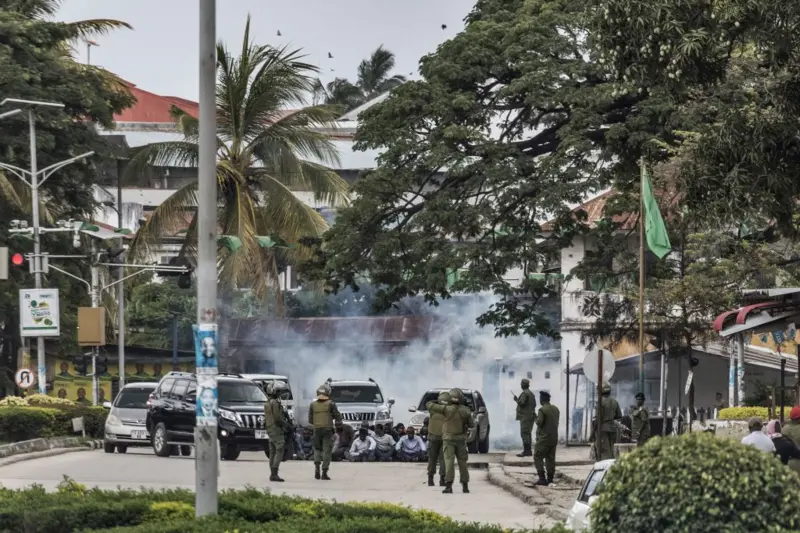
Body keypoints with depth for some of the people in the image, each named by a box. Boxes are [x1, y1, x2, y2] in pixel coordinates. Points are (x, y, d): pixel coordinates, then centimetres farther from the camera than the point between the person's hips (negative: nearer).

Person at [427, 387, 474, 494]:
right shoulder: (465, 411, -7)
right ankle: (465, 486, 13)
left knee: (449, 462, -8)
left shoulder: (447, 409, -14)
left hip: (449, 439, -3)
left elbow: (429, 405, -10)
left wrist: (436, 403, 12)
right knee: (462, 463, 13)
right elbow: (472, 424, 3)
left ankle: (449, 486, -19)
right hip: (461, 440, 3)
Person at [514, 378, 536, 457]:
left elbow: (521, 403, -22)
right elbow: (534, 404, 19)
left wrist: (516, 399, -5)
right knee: (527, 434, 14)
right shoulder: (531, 394, 16)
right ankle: (528, 451, 17)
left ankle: (526, 450, -15)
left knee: (525, 433, -11)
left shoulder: (524, 393, -13)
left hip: (525, 416, -10)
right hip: (531, 415, 10)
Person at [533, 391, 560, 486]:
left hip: (544, 438, -7)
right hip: (554, 438, 7)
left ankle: (542, 478, -10)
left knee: (538, 457, -1)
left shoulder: (542, 410, -15)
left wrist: (536, 419, 2)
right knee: (550, 458, 10)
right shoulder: (556, 409, 9)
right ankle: (550, 479, 8)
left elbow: (539, 423, -19)